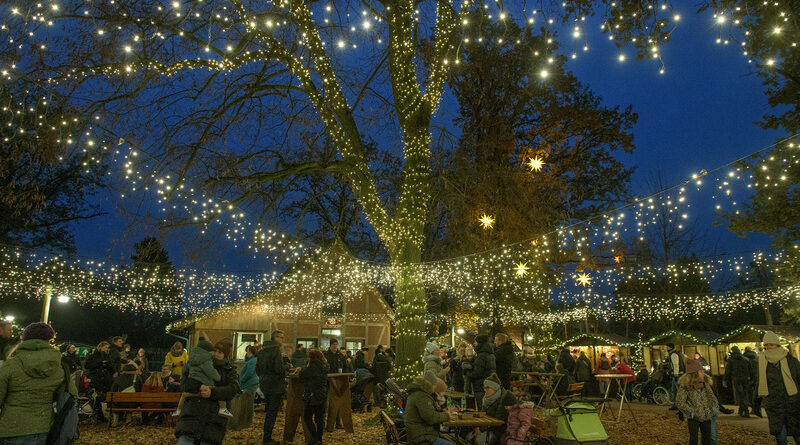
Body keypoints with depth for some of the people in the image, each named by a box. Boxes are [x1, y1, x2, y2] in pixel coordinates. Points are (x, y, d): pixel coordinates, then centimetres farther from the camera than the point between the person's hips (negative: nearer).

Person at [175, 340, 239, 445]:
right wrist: (198, 387, -15)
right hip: (193, 409, 1)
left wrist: (212, 392, -20)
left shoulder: (230, 371, 14)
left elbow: (232, 389, -5)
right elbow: (185, 384, 7)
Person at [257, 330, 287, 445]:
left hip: (264, 384, 8)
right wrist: (286, 367, -5)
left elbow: (257, 369, 12)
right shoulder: (276, 350, -16)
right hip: (275, 385, -8)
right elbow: (279, 368, -24)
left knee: (268, 411, 19)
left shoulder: (262, 351, 9)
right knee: (273, 412, 0)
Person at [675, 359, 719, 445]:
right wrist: (690, 412, -18)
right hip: (693, 418, -5)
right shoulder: (685, 386, -15)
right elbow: (679, 402, -17)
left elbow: (711, 396, 15)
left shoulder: (705, 384, 4)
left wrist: (715, 408, 2)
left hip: (706, 417, 6)